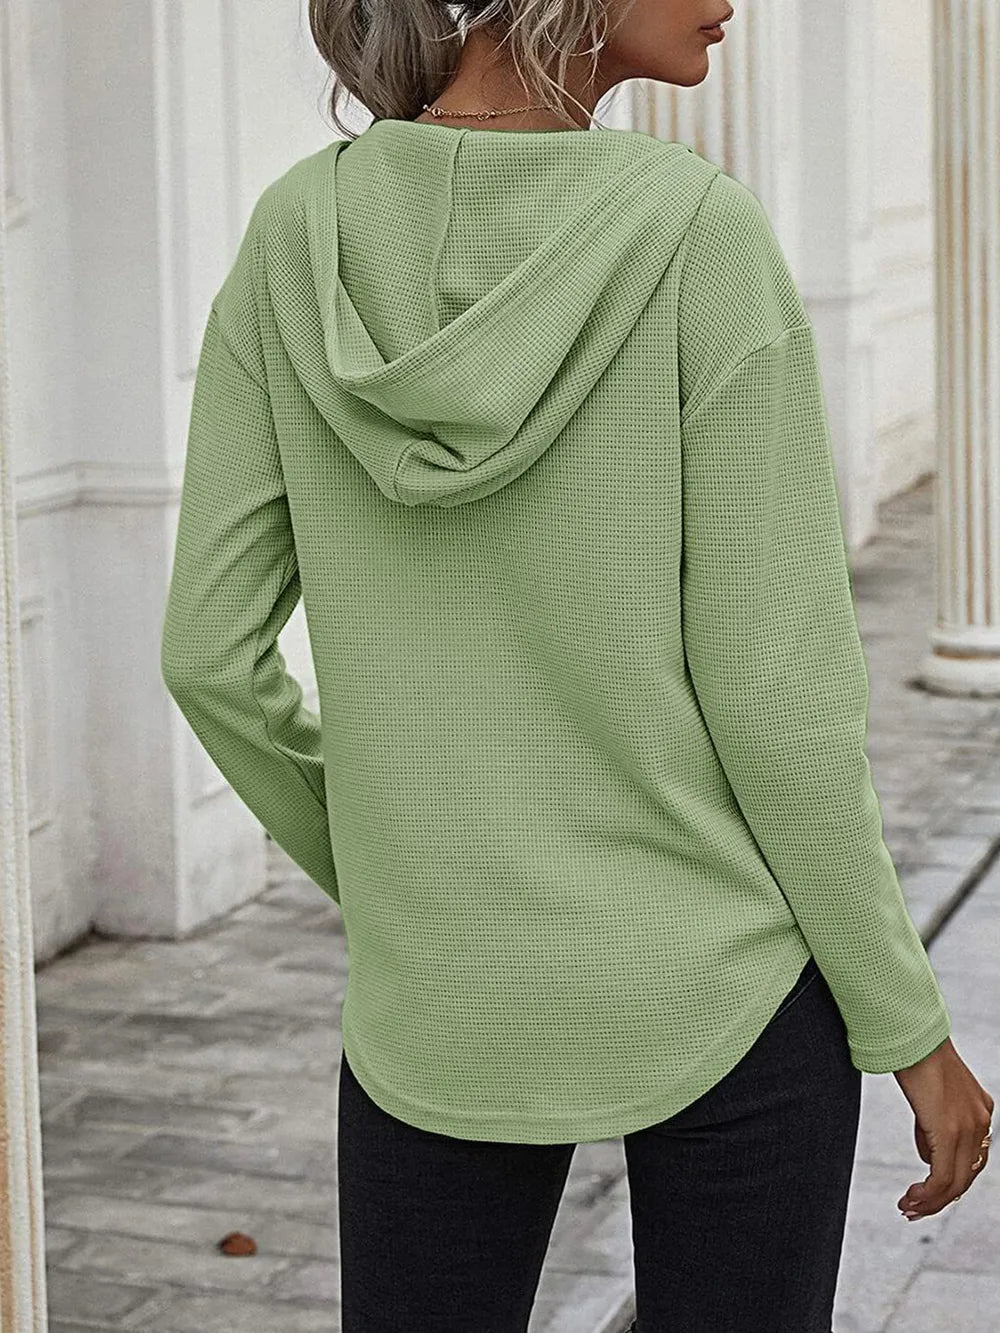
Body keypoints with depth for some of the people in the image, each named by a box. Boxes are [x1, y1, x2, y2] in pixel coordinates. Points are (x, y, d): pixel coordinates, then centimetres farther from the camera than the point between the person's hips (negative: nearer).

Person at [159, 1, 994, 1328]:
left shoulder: (297, 238, -6)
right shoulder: (703, 237, -16)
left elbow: (212, 653, -4)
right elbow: (779, 689, -14)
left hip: (442, 1010, 3)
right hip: (721, 992, -2)